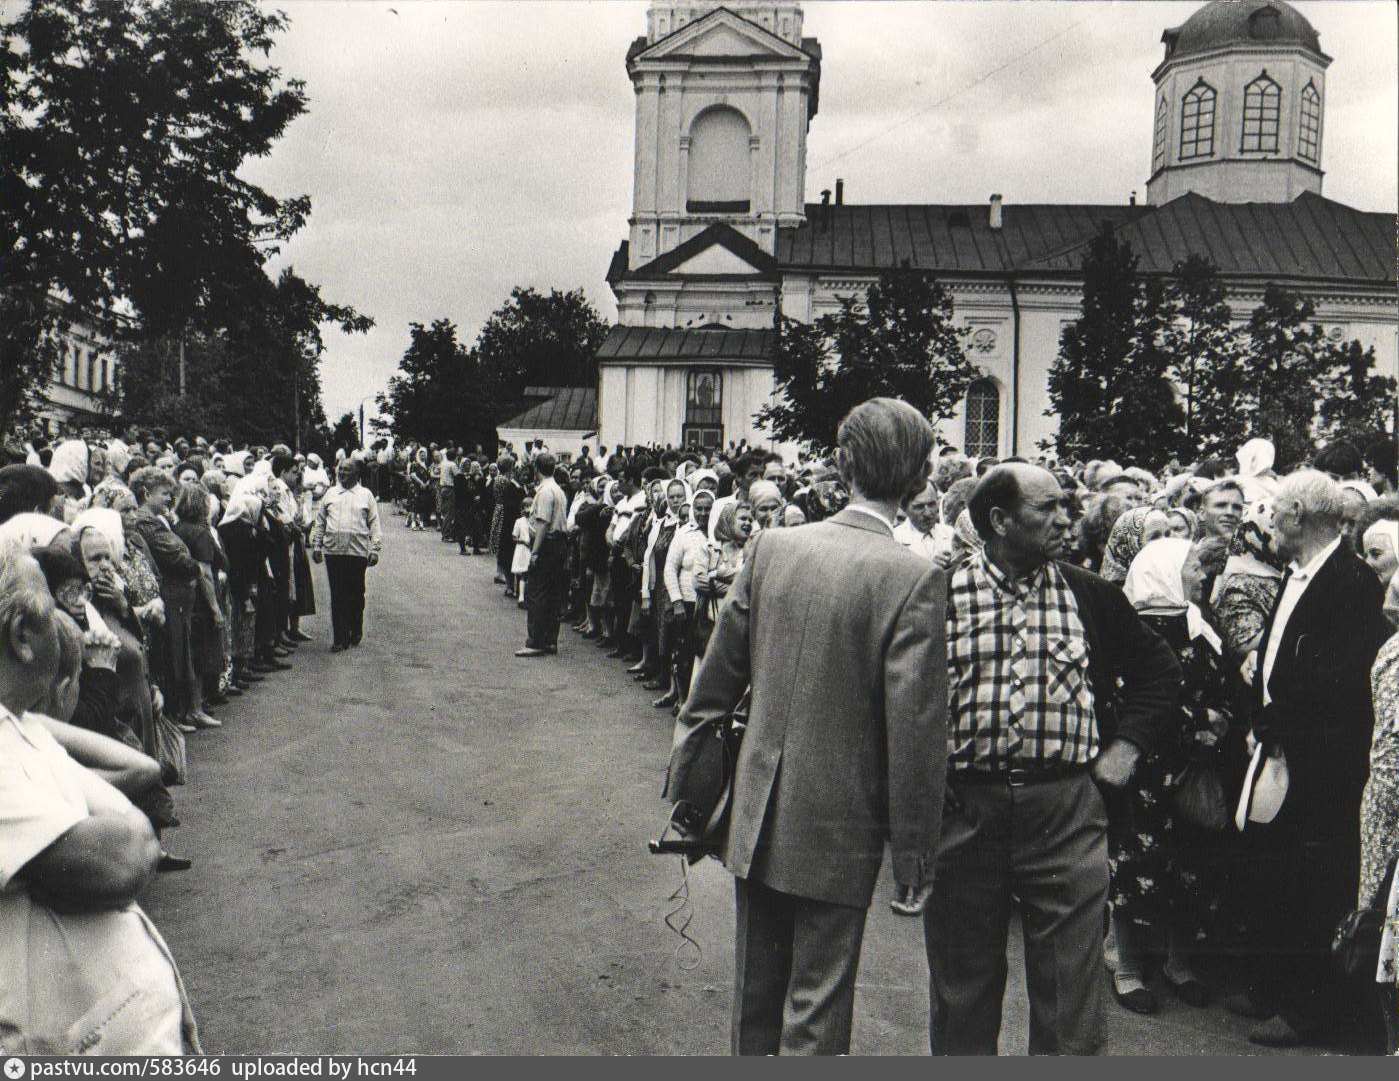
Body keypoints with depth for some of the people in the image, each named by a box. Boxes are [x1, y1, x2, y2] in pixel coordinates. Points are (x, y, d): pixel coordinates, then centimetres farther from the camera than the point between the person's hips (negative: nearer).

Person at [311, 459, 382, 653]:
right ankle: (340, 639, 2)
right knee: (337, 595, -1)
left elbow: (374, 524, 6)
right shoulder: (331, 494, 14)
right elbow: (320, 522, 16)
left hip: (358, 551, -1)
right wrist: (316, 545, 9)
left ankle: (356, 632, 22)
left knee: (356, 594, 5)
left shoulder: (366, 495, 7)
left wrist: (375, 549, -2)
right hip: (333, 551, 2)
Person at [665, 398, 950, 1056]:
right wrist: (914, 858, -6)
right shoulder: (914, 579, -16)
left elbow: (717, 676, 6)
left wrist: (683, 778, 20)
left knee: (755, 987, 20)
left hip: (757, 813, 4)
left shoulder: (772, 547, -3)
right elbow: (915, 733, -16)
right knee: (817, 1006, 8)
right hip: (841, 829, -4)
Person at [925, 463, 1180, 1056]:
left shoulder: (1093, 596, 6)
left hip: (1068, 812, 1)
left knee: (1071, 1008, 4)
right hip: (964, 811, -1)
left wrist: (1127, 745, 9)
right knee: (962, 990, 12)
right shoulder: (941, 594, -1)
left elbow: (1157, 668, 19)